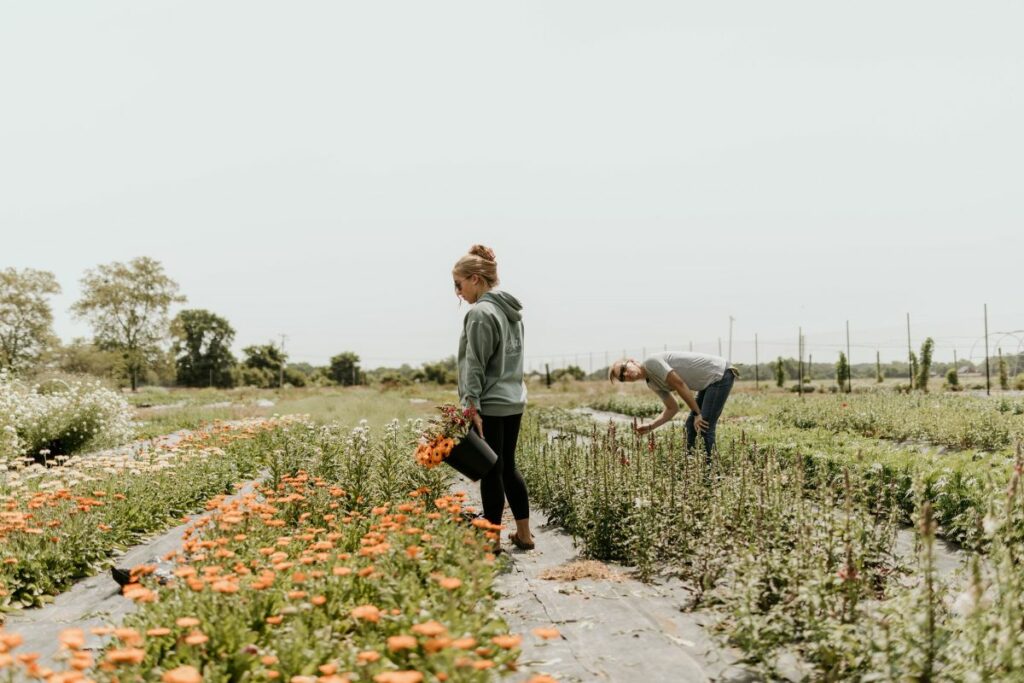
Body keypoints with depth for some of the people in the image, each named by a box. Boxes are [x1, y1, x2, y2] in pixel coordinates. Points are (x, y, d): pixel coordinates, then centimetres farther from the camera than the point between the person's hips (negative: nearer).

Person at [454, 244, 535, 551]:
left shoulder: (480, 313, -14)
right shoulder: (510, 310, 14)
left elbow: (475, 365, -18)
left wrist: (471, 405, -18)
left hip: (490, 405, -9)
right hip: (514, 400, 9)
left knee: (491, 472, 1)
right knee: (507, 467, 16)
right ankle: (524, 534, 21)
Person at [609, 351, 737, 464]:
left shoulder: (651, 362, -15)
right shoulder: (653, 384, 11)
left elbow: (679, 384, -19)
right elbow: (673, 408, 15)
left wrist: (697, 414, -14)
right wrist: (650, 427, 6)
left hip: (720, 373, -9)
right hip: (710, 380, 9)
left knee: (704, 427, -13)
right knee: (692, 424, 11)